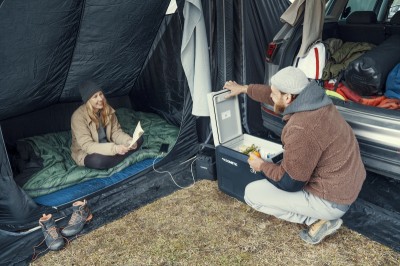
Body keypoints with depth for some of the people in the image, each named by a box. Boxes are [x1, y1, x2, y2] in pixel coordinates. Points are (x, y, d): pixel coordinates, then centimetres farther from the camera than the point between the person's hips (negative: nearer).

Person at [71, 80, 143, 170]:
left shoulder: (107, 110, -6)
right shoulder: (78, 116, -24)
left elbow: (116, 132, -4)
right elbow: (87, 145, -29)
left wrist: (129, 141, -27)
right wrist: (114, 148, -41)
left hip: (107, 148, 6)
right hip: (86, 153, -5)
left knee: (138, 139, -8)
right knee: (97, 160, -42)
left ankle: (111, 159, -19)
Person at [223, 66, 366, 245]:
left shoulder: (301, 130, -32)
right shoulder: (312, 101, -5)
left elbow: (289, 183, -21)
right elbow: (276, 96, 15)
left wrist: (262, 166, -4)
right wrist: (244, 89, 25)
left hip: (331, 201, -9)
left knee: (252, 193, -5)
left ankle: (318, 219, -2)